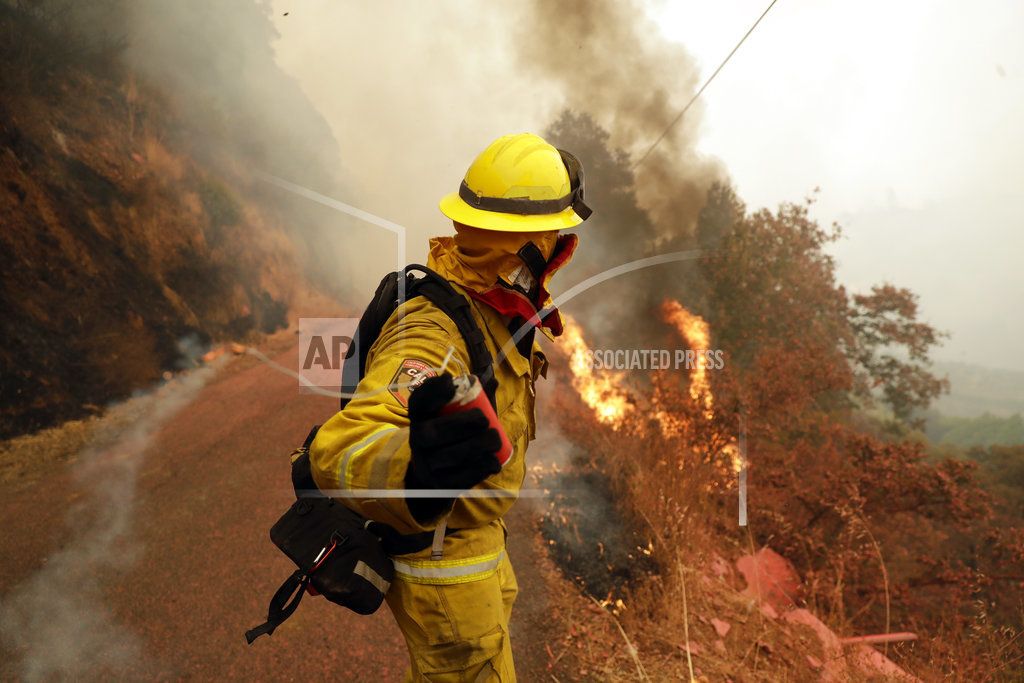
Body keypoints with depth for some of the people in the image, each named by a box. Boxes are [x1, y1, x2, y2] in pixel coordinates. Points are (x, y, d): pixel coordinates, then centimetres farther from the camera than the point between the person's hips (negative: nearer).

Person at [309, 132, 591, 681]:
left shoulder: (485, 306, -9)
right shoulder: (436, 335, -37)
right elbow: (339, 448, -52)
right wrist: (407, 467, -71)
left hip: (476, 534, 9)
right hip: (441, 560, -9)